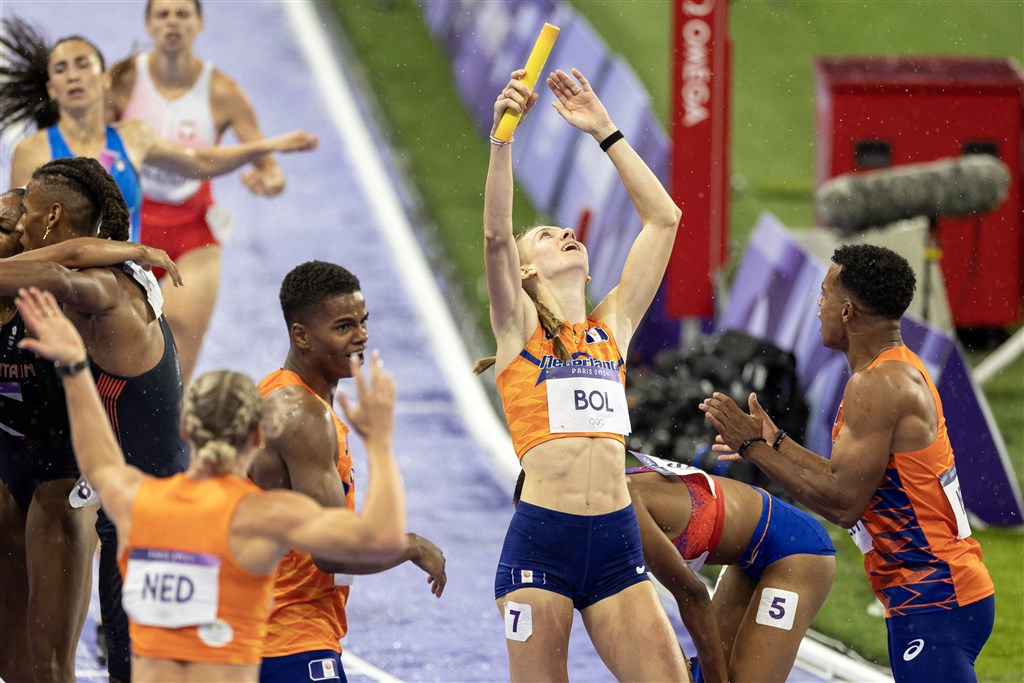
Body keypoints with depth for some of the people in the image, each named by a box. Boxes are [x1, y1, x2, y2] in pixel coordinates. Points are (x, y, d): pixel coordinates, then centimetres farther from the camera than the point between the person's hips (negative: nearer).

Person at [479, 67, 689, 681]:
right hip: (541, 542, -4)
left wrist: (604, 132, 14)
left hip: (616, 543, 4)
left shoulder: (613, 325, 17)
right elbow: (496, 236, -9)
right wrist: (503, 132, -18)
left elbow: (663, 218, 15)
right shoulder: (519, 328, 8)